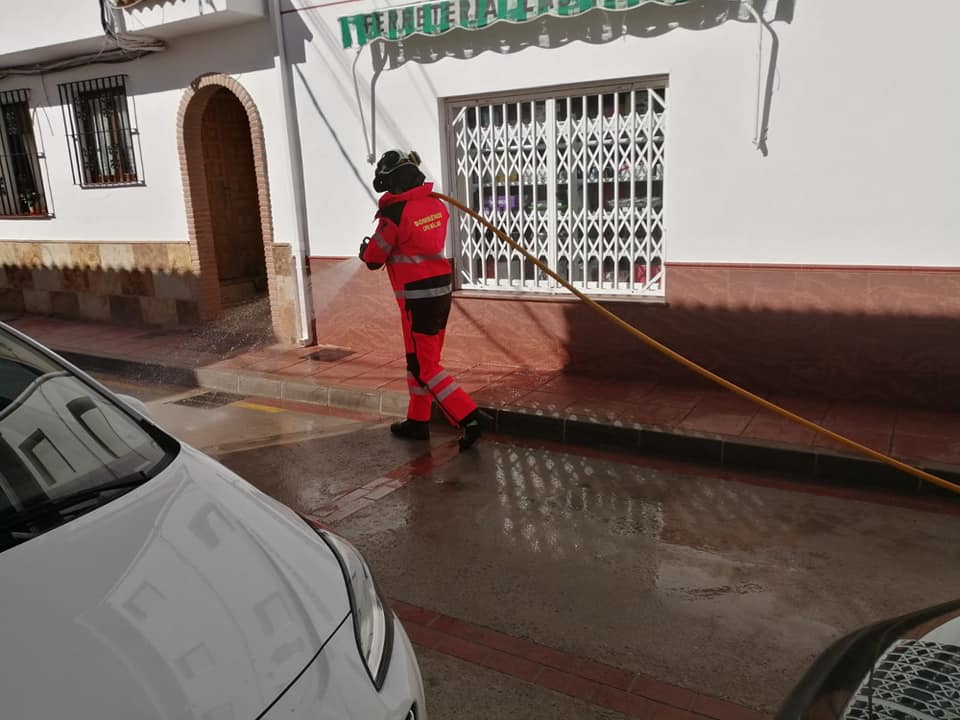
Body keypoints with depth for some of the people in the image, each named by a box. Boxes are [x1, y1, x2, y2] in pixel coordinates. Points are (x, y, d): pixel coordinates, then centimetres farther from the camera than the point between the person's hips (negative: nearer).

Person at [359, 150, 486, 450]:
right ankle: (417, 421, 28)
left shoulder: (395, 214, -17)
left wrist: (365, 248, 17)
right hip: (442, 289, 8)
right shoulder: (436, 204, 4)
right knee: (420, 358, 18)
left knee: (424, 365, 0)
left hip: (418, 296, -8)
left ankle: (469, 417, -8)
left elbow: (374, 260, -5)